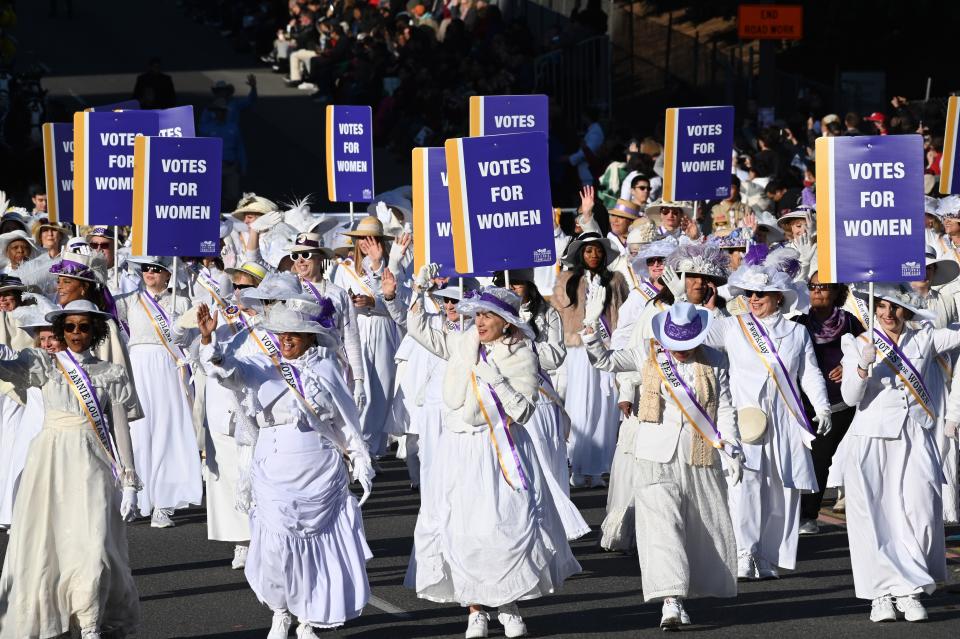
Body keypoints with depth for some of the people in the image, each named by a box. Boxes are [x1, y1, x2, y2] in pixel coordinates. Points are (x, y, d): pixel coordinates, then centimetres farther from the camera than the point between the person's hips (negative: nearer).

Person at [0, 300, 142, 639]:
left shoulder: (111, 374, 7)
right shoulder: (45, 364, 7)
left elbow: (121, 430, 6)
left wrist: (129, 483, 2)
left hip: (92, 463, -1)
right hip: (50, 459, 1)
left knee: (93, 546, -10)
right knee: (41, 543, -1)